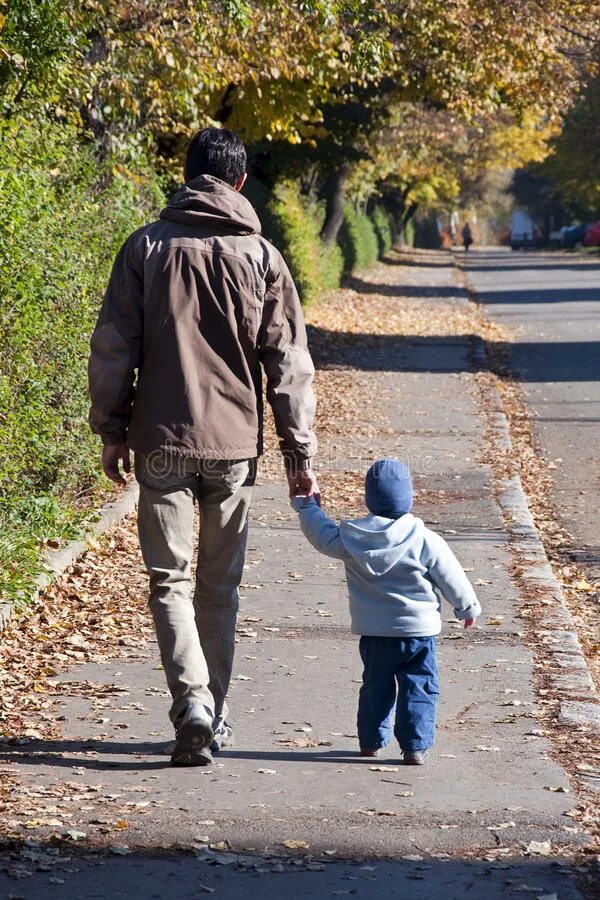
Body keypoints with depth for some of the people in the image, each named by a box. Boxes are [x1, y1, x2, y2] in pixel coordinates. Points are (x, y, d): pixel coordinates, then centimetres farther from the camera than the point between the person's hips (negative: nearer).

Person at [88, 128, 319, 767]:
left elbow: (113, 347, -2)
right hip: (234, 443, 1)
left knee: (170, 579, 3)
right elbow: (287, 361, 0)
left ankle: (193, 702, -16)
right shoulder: (260, 255, 0)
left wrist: (111, 430, 8)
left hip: (161, 443, -1)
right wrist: (300, 452, 5)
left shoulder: (147, 246, -1)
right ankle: (214, 715, 19)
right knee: (220, 585, 13)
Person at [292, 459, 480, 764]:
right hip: (418, 628, -3)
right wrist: (468, 607, 15)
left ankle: (372, 741, 25)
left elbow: (323, 536, 12)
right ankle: (415, 746, -2)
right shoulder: (426, 541, -10)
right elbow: (452, 578, -1)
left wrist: (307, 508, 29)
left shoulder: (351, 537, -6)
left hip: (373, 632, 3)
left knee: (376, 685, 17)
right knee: (419, 688, 4)